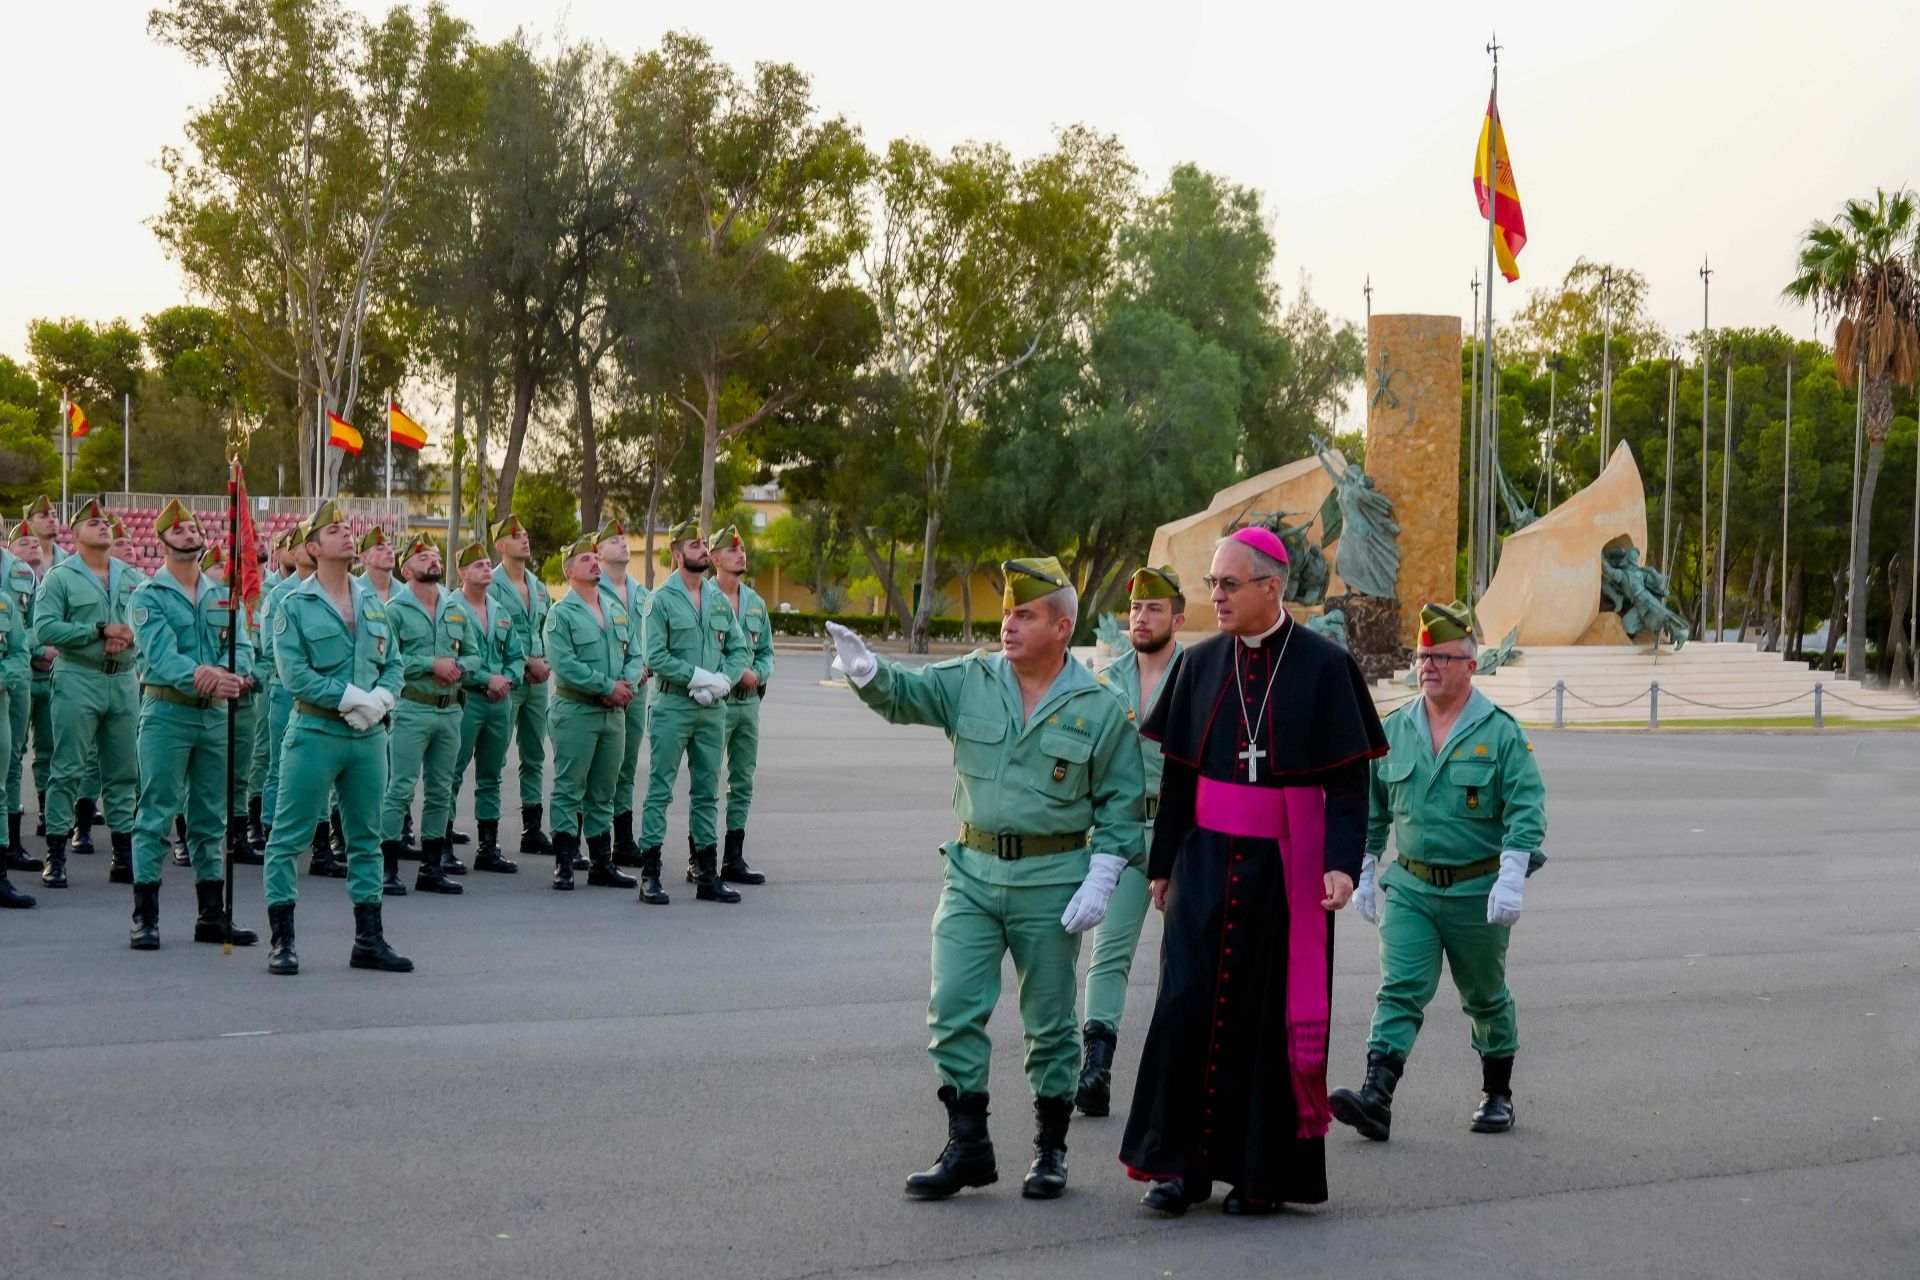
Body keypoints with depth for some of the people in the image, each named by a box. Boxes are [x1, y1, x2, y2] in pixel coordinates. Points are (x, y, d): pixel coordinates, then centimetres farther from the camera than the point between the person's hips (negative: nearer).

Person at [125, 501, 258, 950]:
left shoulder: (222, 595, 13)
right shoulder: (148, 597, -3)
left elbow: (242, 647, 0)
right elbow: (160, 654, -18)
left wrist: (231, 673, -23)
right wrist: (199, 676, -35)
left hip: (216, 713, 5)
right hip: (167, 711, -5)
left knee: (211, 819, 11)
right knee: (156, 815, -5)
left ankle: (212, 916, 18)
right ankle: (145, 917, 0)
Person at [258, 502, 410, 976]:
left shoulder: (373, 604, 12)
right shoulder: (294, 606, -5)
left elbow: (393, 664, 10)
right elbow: (294, 675, -13)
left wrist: (380, 699, -10)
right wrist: (352, 697, -17)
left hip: (369, 737, 5)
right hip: (315, 734, -5)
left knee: (366, 839, 10)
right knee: (289, 838, -2)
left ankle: (369, 940, 18)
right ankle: (281, 941, 4)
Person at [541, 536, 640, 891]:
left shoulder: (618, 612, 16)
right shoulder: (561, 614, -6)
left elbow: (634, 655, 13)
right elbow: (566, 665, -16)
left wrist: (629, 685, -8)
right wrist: (609, 686, -17)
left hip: (614, 713, 6)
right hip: (576, 712, -6)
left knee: (603, 794, 11)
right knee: (569, 790, -3)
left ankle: (601, 862, 17)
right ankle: (563, 864, 0)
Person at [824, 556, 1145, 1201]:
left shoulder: (1100, 709, -3)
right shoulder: (970, 681, 4)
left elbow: (1119, 803, 0)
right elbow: (904, 693, -7)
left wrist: (1099, 882, -8)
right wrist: (864, 668, -29)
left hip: (1050, 881, -2)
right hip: (972, 870, 2)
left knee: (1049, 1020, 8)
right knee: (954, 1008, -3)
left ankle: (1050, 1148, 21)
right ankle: (968, 1145, 6)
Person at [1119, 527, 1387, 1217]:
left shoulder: (1323, 665, -6)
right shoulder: (1202, 663, 6)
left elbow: (1349, 780, -7)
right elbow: (1176, 773, 12)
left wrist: (1342, 864, -17)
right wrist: (1162, 863, 14)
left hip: (1286, 868, -3)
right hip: (1207, 861, 3)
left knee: (1274, 1012, 2)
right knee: (1187, 1002, -4)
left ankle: (1266, 1172, 13)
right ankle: (1180, 1162, 5)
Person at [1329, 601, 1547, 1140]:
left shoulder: (1501, 733, -7)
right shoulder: (1394, 730, 5)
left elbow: (1526, 811, -12)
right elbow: (1372, 808, 16)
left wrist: (1511, 880, -22)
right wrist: (1364, 872, 14)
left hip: (1477, 893, -2)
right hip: (1409, 887, 3)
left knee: (1486, 998, 13)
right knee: (1400, 990, -11)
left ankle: (1497, 1095, 30)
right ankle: (1376, 1099, -22)